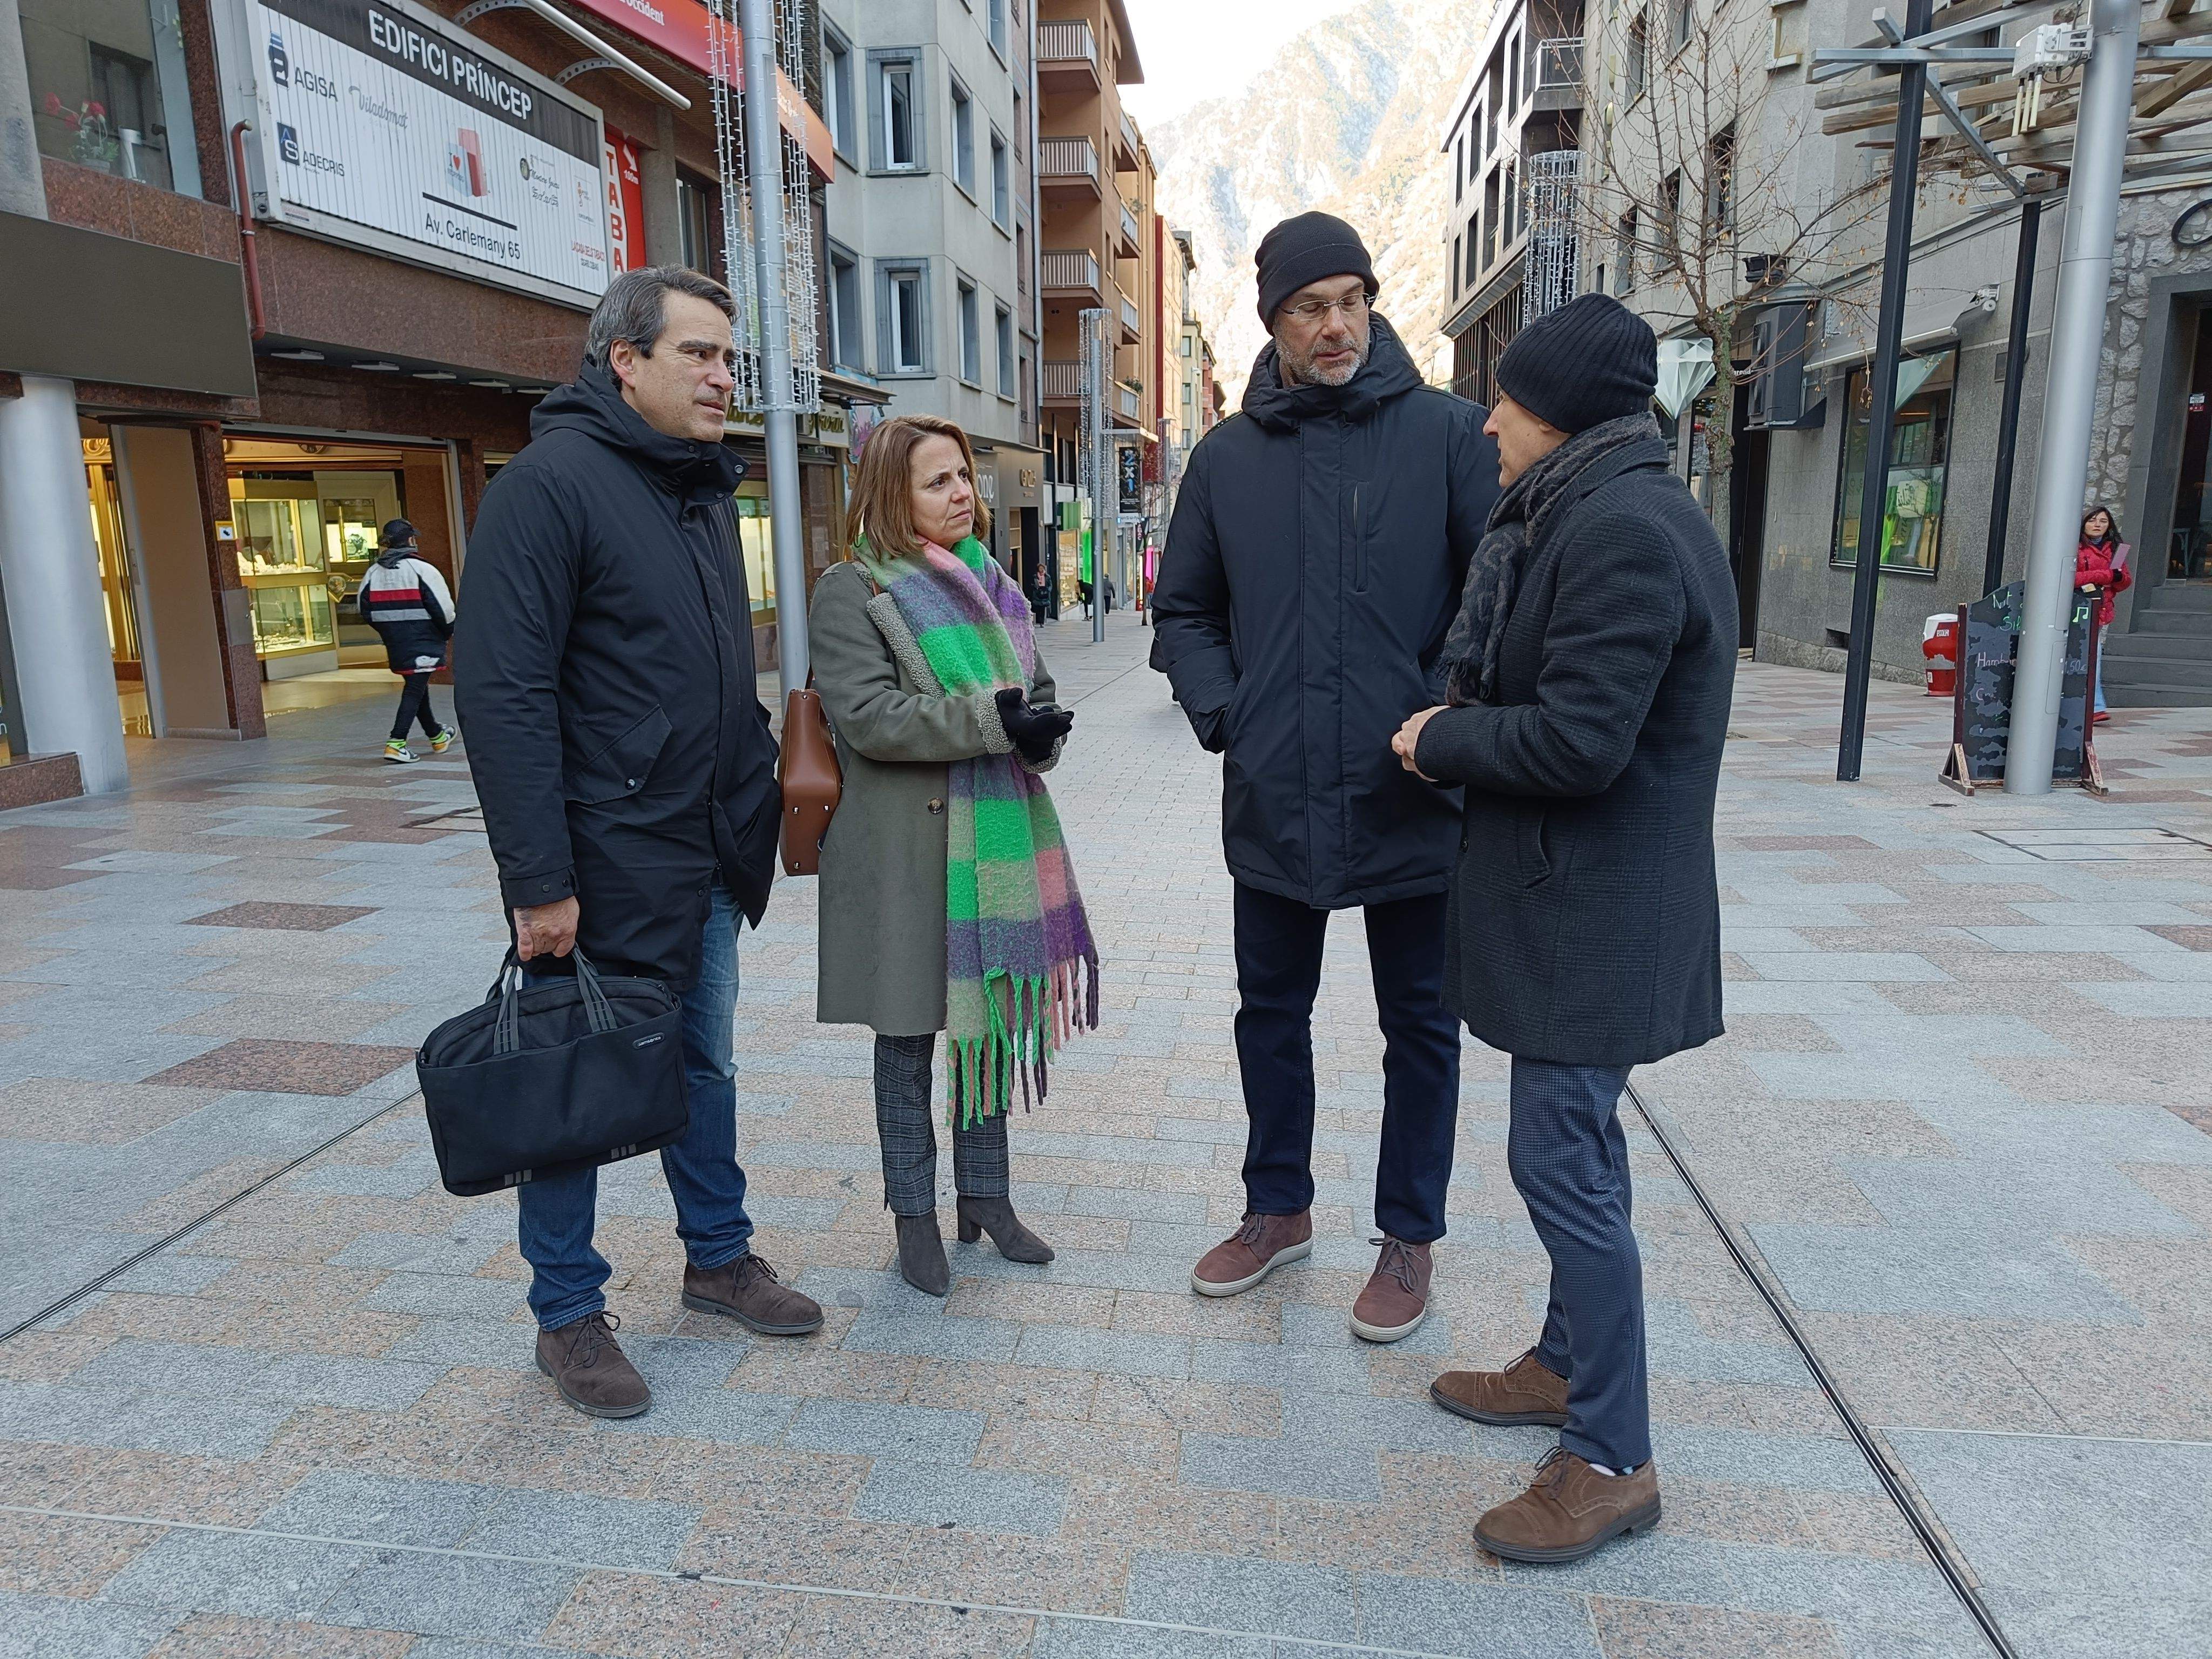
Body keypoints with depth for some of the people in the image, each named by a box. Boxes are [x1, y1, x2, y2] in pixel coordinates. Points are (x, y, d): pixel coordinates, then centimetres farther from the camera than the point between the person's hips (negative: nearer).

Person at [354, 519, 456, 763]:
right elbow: (443, 607, -13)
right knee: (415, 690, -5)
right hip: (423, 642, -7)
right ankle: (396, 743, -13)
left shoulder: (372, 573, 7)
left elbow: (365, 610, 10)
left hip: (395, 643, 7)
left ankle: (437, 737, 34)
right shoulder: (421, 569, -12)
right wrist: (449, 631, 4)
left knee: (416, 687, 19)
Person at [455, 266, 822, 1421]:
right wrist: (537, 880, -22)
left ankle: (718, 1257, 36)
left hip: (708, 863, 8)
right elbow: (502, 694, -19)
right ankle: (568, 1316, 24)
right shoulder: (551, 481, -13)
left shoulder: (703, 489, 13)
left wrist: (756, 802, 14)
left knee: (703, 1065, 19)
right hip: (602, 867, -8)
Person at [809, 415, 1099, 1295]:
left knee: (990, 1021, 14)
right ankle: (913, 1215, 22)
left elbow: (1038, 692, 16)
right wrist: (996, 723, -24)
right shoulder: (852, 591, -8)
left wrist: (1041, 730, -9)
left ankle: (985, 1195, 29)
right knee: (908, 1038, 6)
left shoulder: (992, 586, 13)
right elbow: (869, 715, -19)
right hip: (905, 850, -6)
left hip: (997, 840, 6)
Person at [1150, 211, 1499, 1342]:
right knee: (1271, 1010, 17)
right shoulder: (1227, 457, 6)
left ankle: (1410, 1237, 30)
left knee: (1419, 1026, 11)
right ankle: (1278, 1209, 38)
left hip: (1412, 802, -3)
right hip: (1272, 802, 4)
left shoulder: (1447, 433, -4)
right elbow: (1183, 609, 14)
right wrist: (1221, 714, -1)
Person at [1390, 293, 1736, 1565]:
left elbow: (1576, 740, -26)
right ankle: (1570, 1365, 37)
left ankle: (1614, 1459, 11)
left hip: (1592, 913, -11)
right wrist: (1458, 731, 1)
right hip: (1572, 899, 11)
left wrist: (1440, 740, -11)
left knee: (1560, 1158, -4)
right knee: (1578, 1138, 19)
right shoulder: (1591, 513, 14)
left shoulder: (1621, 529, -20)